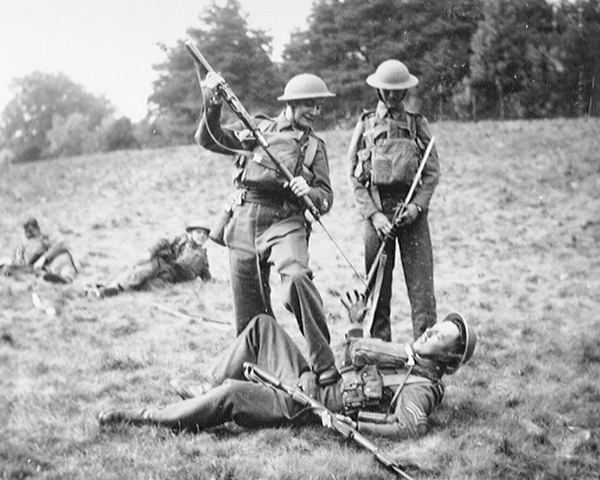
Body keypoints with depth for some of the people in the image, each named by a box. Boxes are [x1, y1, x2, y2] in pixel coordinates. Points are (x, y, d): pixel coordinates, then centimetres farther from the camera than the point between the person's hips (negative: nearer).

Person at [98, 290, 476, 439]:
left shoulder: (423, 388, -14)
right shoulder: (409, 354, 15)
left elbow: (410, 427, -34)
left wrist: (347, 424, -31)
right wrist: (357, 324, 19)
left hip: (307, 407, -10)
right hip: (307, 378, 10)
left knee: (232, 393, -27)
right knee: (262, 325, 9)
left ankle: (145, 418, -12)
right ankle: (207, 390, 9)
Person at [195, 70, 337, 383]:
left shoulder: (314, 146, 15)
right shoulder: (257, 128, 13)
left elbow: (326, 199, 10)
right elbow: (209, 140, 7)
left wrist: (309, 191, -13)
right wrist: (212, 106, -11)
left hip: (285, 221, -1)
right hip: (245, 219, 1)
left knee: (297, 277, -31)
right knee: (249, 310, 5)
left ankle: (324, 364, -23)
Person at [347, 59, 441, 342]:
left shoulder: (417, 123, 9)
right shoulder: (366, 124, 8)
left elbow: (432, 172, 6)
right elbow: (353, 175, 4)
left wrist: (416, 206, -9)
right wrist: (373, 213, -8)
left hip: (412, 208, 0)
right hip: (376, 208, 0)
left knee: (421, 284, -4)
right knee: (377, 284, 3)